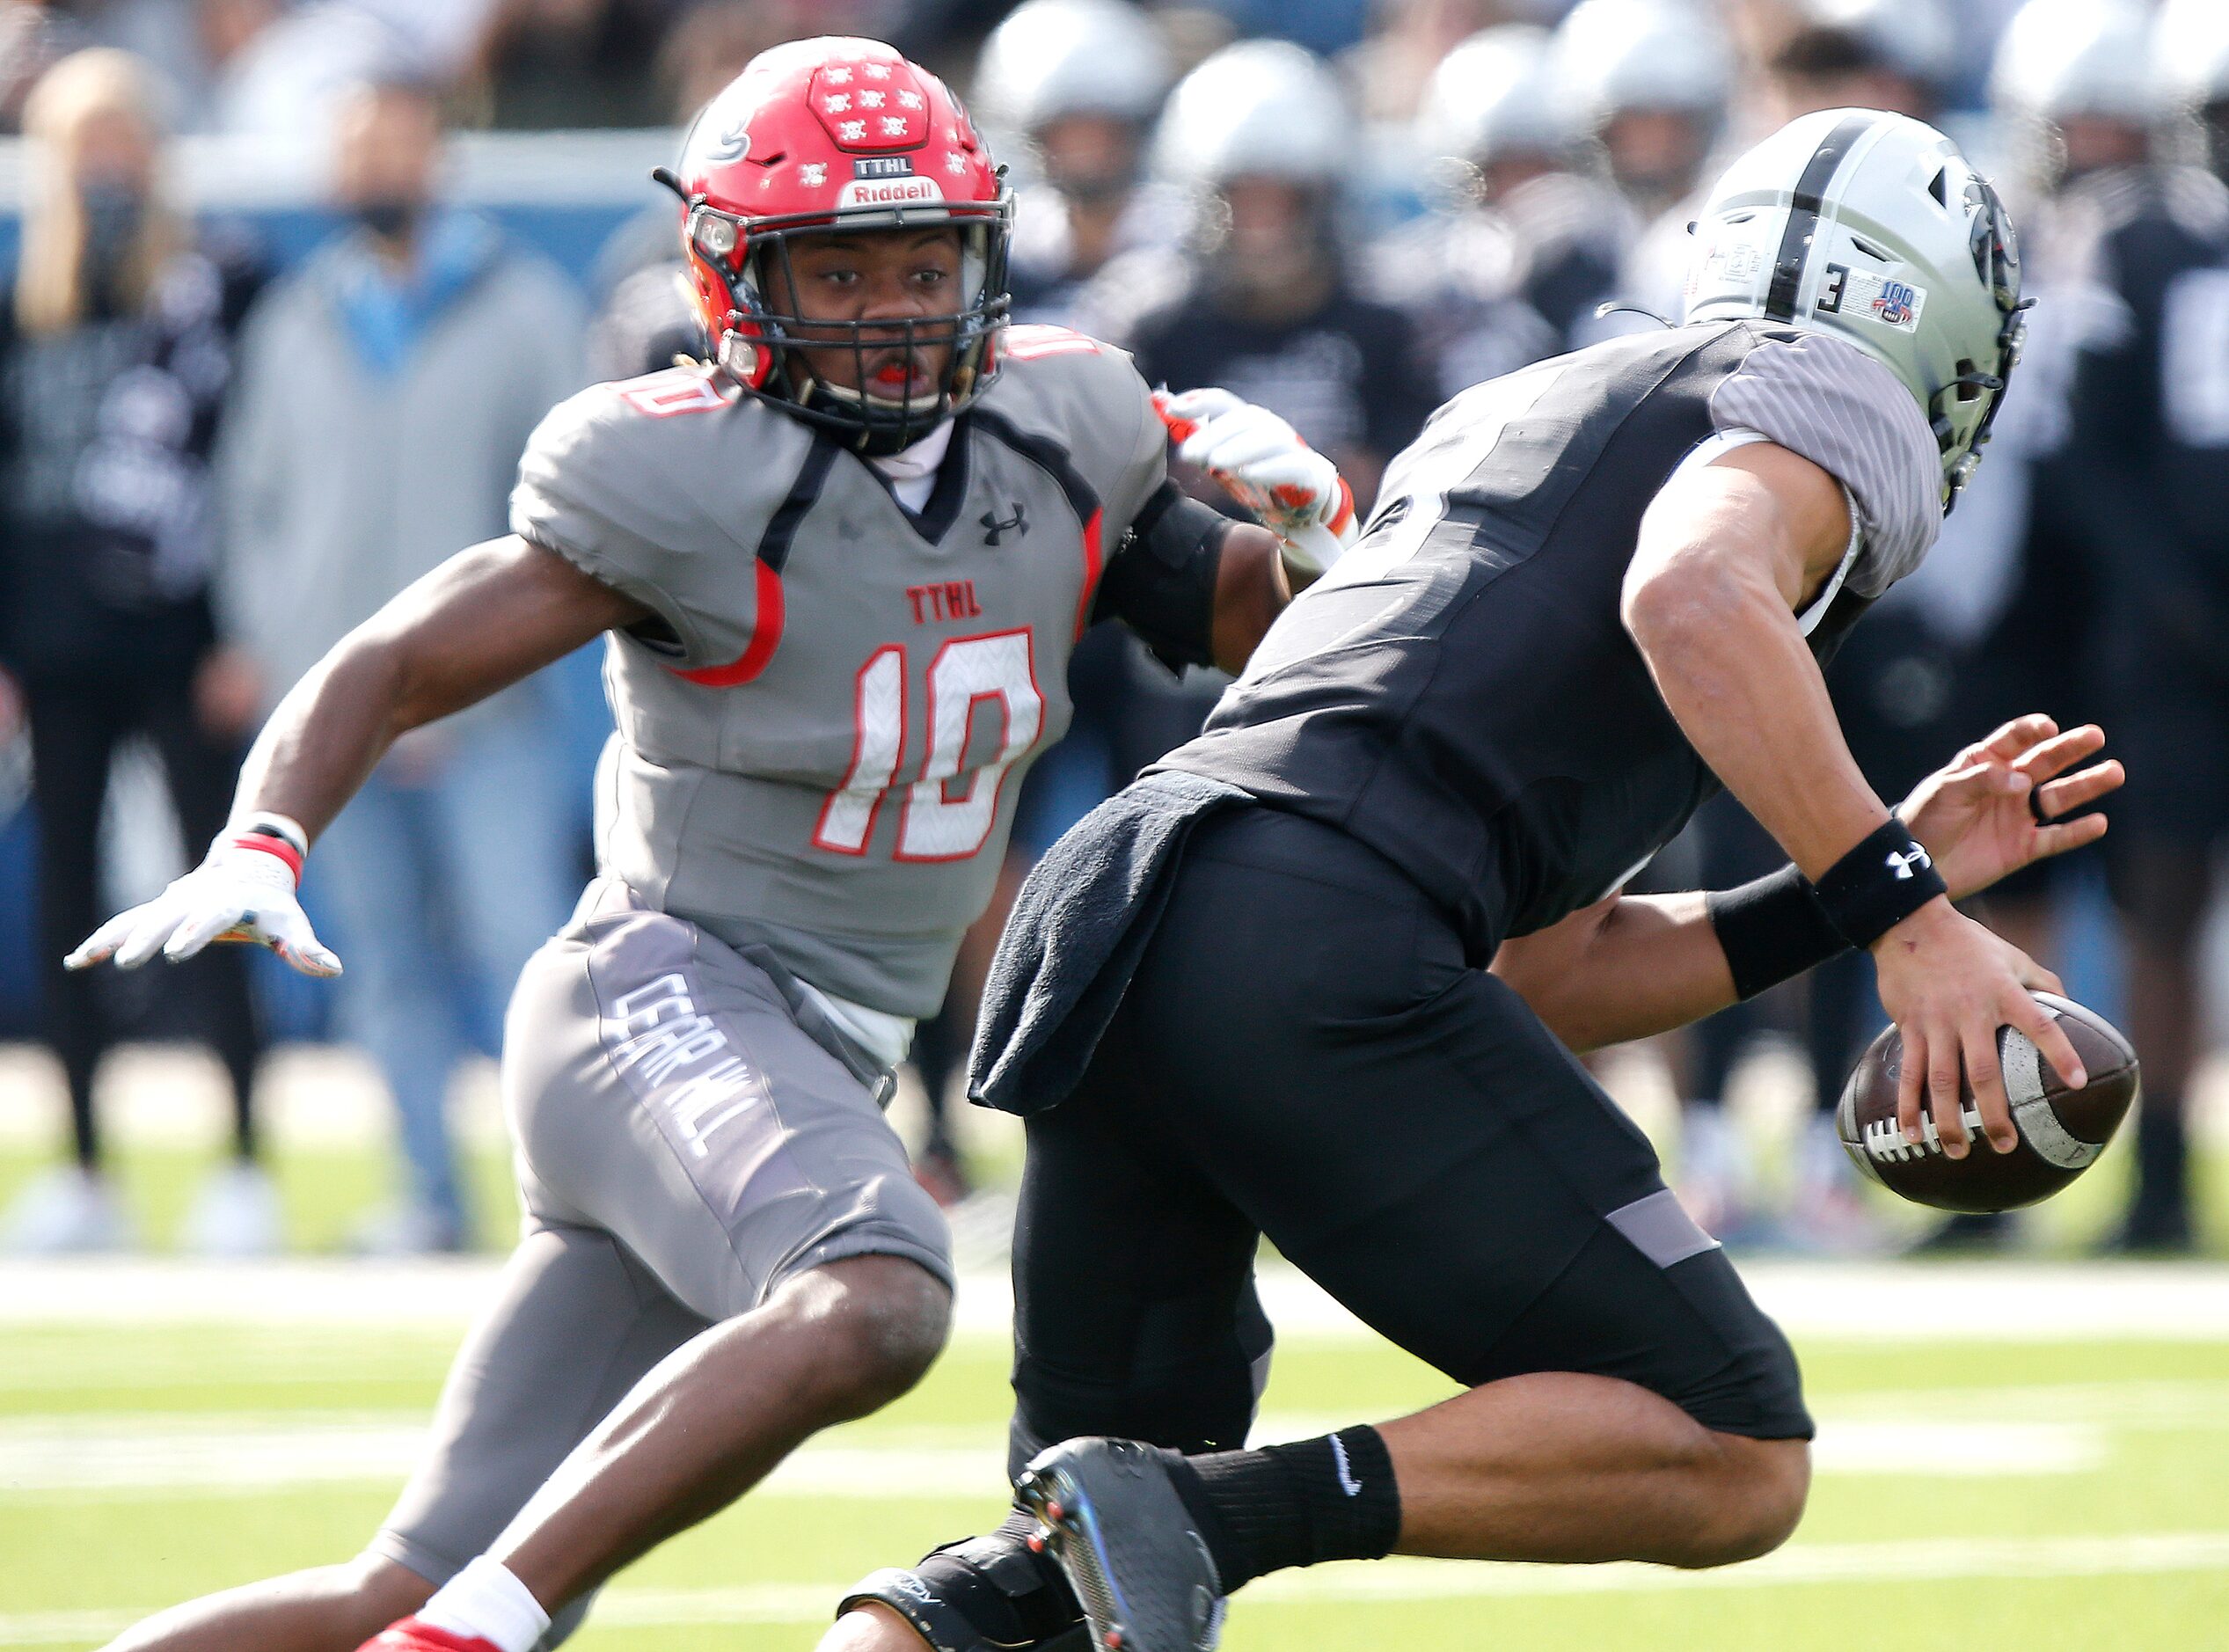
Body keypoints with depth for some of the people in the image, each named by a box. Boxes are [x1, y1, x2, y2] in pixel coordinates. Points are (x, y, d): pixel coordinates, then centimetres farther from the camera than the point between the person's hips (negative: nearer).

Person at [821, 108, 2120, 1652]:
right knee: (1738, 1461, 0)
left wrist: (1890, 864, 33)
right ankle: (1206, 1514, -16)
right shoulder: (1836, 403, 12)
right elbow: (1690, 598, -14)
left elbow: (1537, 975, 33)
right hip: (1316, 934, -8)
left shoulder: (1497, 424, 35)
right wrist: (1901, 909, -12)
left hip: (1093, 911, 8)